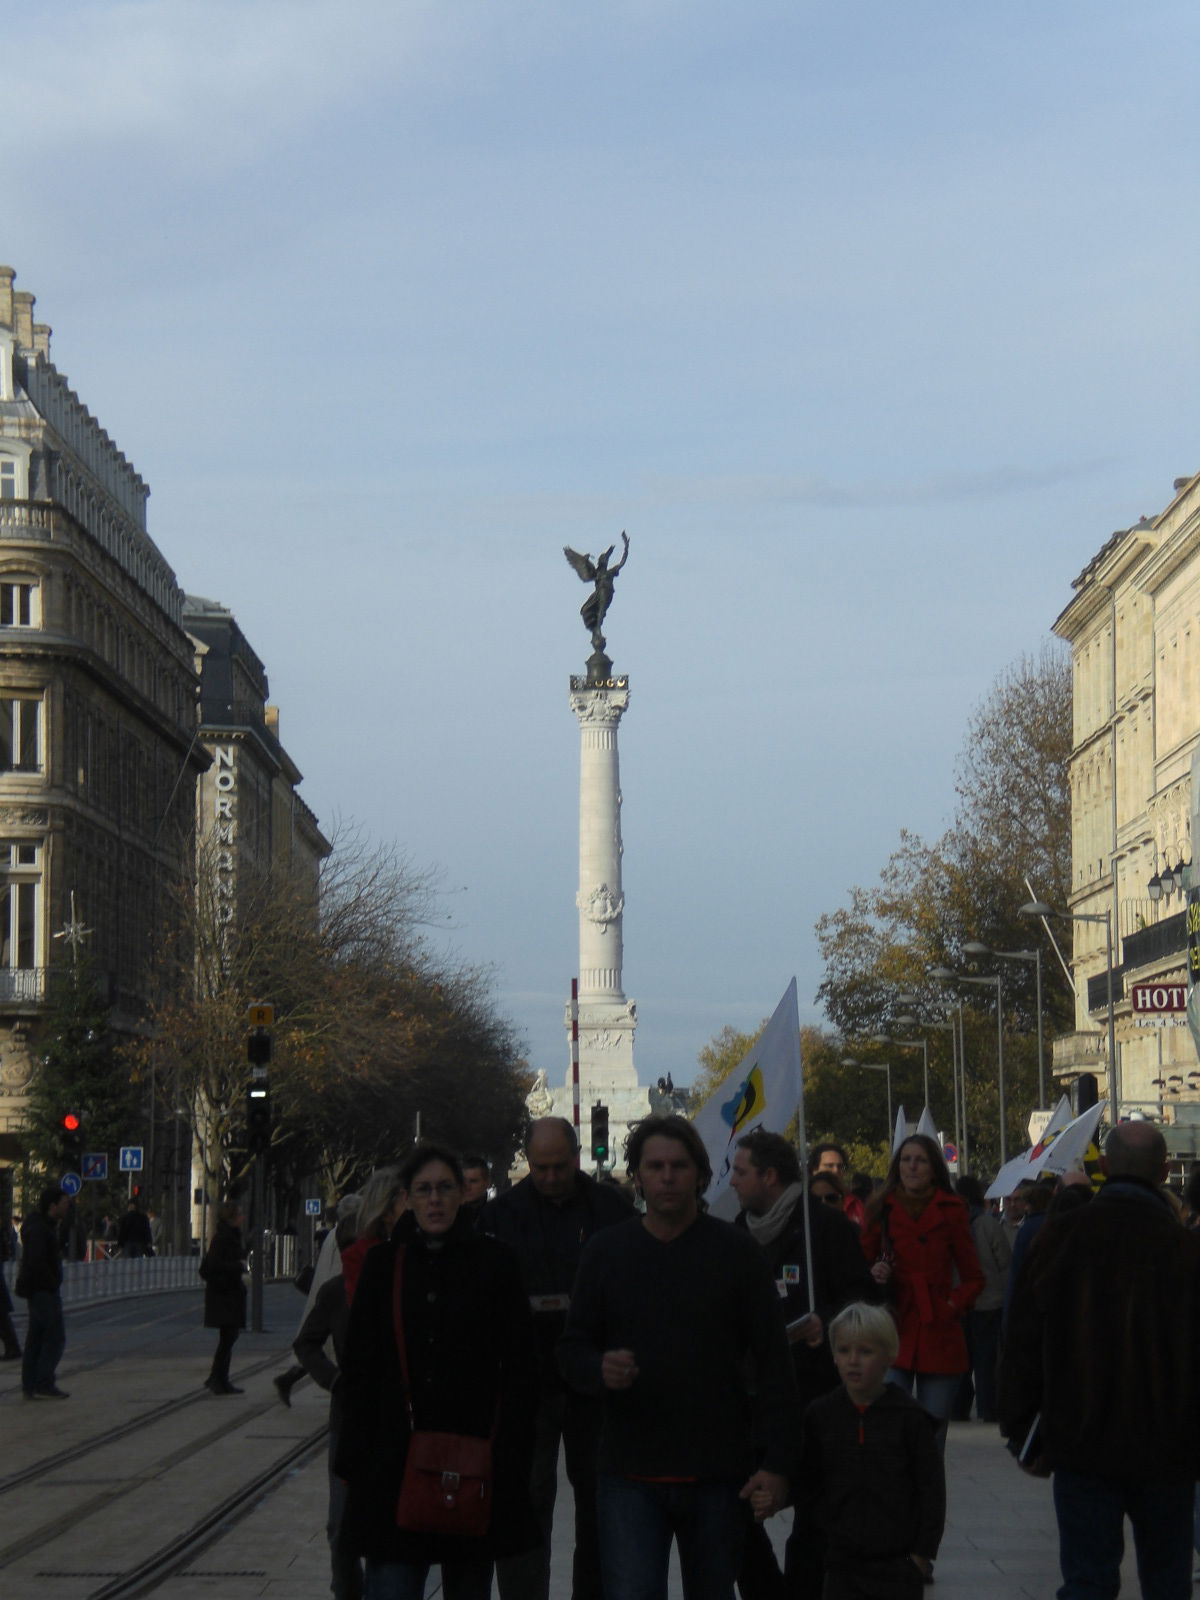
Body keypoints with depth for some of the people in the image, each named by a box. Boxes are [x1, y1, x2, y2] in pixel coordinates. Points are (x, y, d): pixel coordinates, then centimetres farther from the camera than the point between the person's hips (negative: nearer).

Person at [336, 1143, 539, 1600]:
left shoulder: (493, 1261, 2)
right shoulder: (384, 1263, 6)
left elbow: (518, 1369, 1)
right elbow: (358, 1368, 7)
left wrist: (510, 1455, -6)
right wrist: (355, 1457, 0)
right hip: (395, 1456, 0)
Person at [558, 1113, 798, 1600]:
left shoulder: (735, 1250, 0)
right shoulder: (606, 1250, 5)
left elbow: (772, 1362, -2)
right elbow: (573, 1349, 10)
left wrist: (775, 1462, -9)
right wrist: (600, 1369, -15)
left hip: (718, 1474, 0)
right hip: (630, 1473, 0)